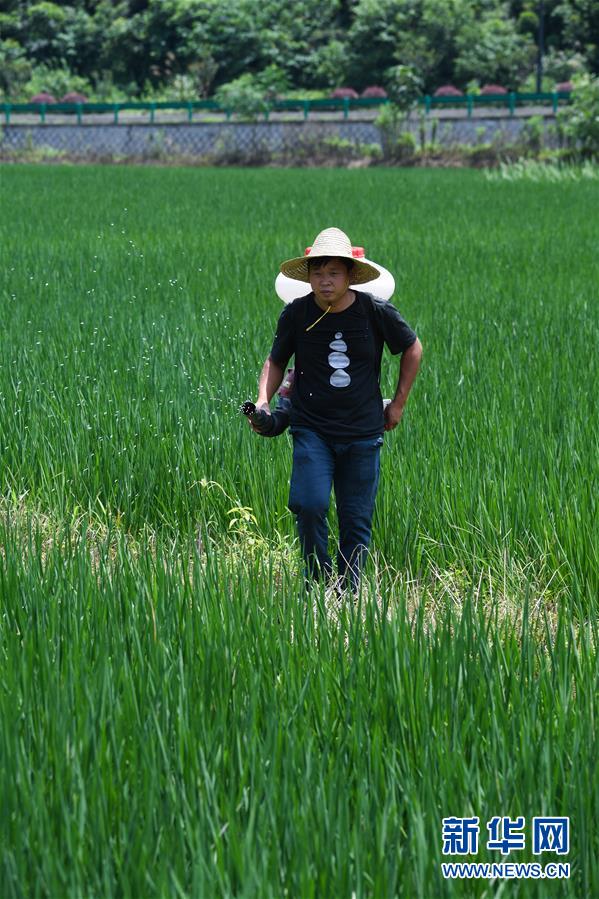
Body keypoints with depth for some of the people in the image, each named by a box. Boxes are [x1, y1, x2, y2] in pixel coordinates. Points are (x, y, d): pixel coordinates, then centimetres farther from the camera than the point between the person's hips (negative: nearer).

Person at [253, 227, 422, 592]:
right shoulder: (296, 314, -5)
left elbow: (413, 349, 10)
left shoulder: (376, 312, -7)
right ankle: (318, 581, 5)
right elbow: (276, 362, 10)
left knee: (357, 519, 3)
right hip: (311, 429, 0)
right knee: (310, 505, -18)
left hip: (363, 433, 0)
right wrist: (264, 399, -8)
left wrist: (399, 403, 10)